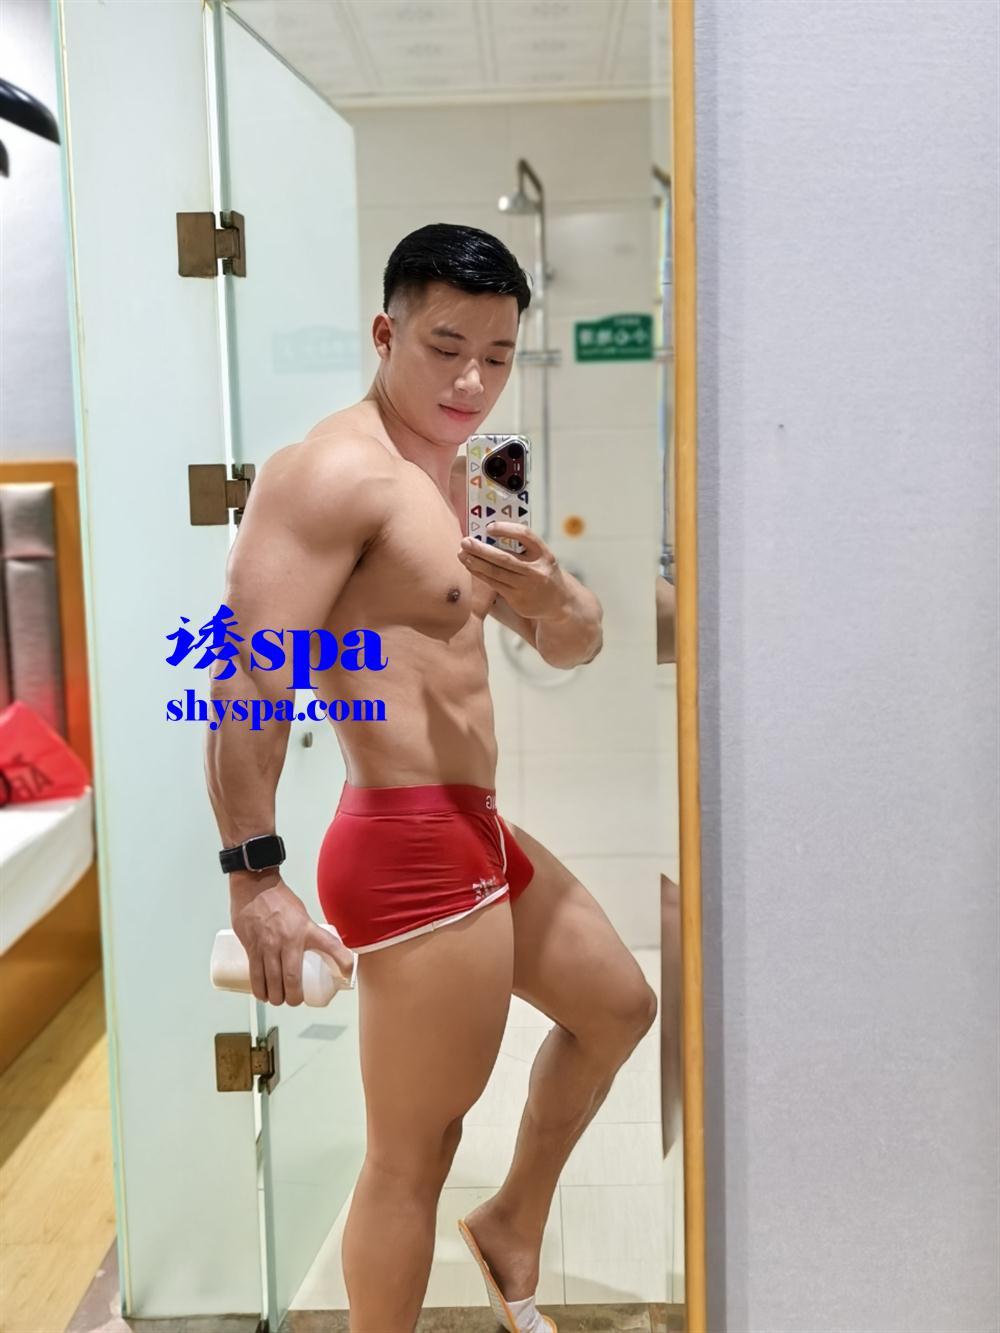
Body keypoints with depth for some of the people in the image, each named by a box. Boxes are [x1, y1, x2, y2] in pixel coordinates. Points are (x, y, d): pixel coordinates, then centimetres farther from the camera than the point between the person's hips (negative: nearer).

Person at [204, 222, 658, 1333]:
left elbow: (574, 648, 14)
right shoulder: (334, 471, -16)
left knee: (618, 1006, 26)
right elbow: (247, 670, -26)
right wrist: (255, 878, -29)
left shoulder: (457, 486, 15)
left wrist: (553, 599, -10)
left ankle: (514, 1226, 41)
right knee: (413, 1155, 1)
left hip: (479, 838, 10)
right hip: (413, 851, -10)